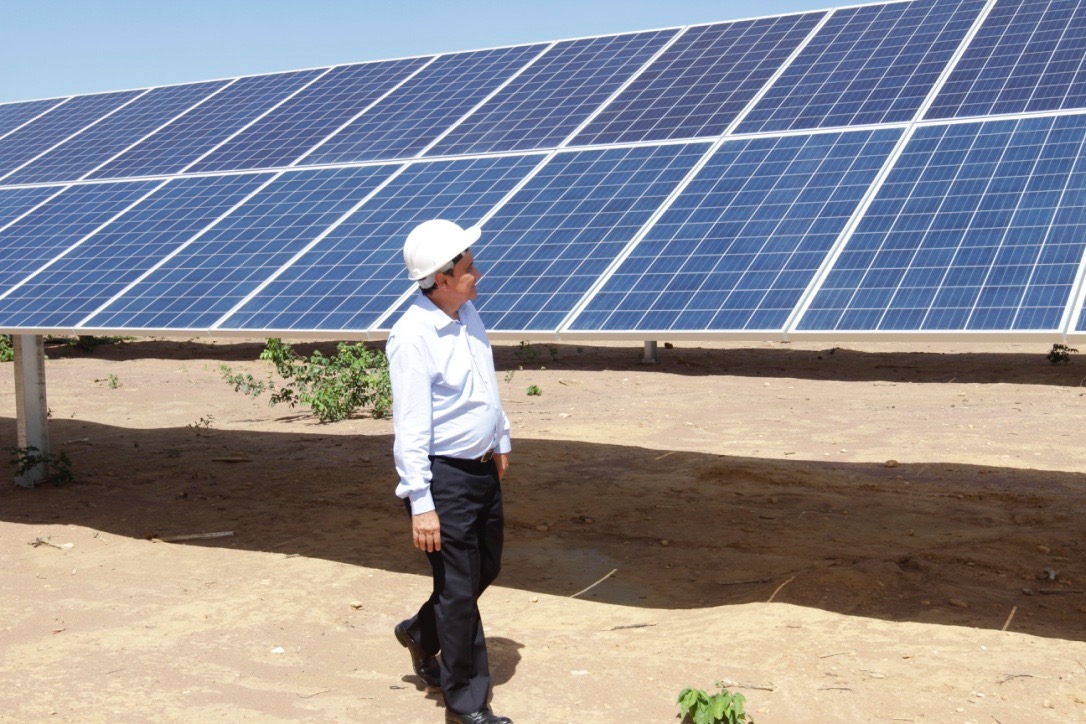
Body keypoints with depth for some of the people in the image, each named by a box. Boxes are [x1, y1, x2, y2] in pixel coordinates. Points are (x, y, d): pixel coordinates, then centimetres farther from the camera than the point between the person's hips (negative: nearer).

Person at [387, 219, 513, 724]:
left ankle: (420, 634, 45)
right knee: (459, 589, 2)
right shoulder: (413, 337, -22)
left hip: (483, 469, 9)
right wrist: (420, 505, -23)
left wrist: (500, 441, 25)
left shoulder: (468, 313, 4)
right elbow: (410, 428, -23)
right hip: (444, 475, -9)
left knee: (485, 569, 21)